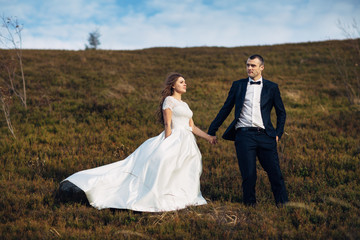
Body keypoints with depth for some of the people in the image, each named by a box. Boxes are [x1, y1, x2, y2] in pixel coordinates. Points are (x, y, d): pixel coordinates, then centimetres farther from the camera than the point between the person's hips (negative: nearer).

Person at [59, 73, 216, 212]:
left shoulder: (185, 105, 23)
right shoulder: (169, 100, -1)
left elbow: (193, 127, 21)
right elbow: (167, 125, -9)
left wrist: (208, 137, 11)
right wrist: (167, 146, -15)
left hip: (187, 144, 8)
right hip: (174, 140, -8)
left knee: (181, 176, 2)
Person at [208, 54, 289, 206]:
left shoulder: (271, 87, 12)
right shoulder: (238, 85, 13)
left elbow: (281, 112, 18)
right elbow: (226, 109, 16)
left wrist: (278, 133, 7)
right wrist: (212, 131, 13)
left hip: (265, 135, 0)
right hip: (244, 135, 0)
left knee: (274, 172, -4)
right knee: (249, 174, -3)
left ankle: (283, 204, 7)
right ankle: (250, 204, 12)